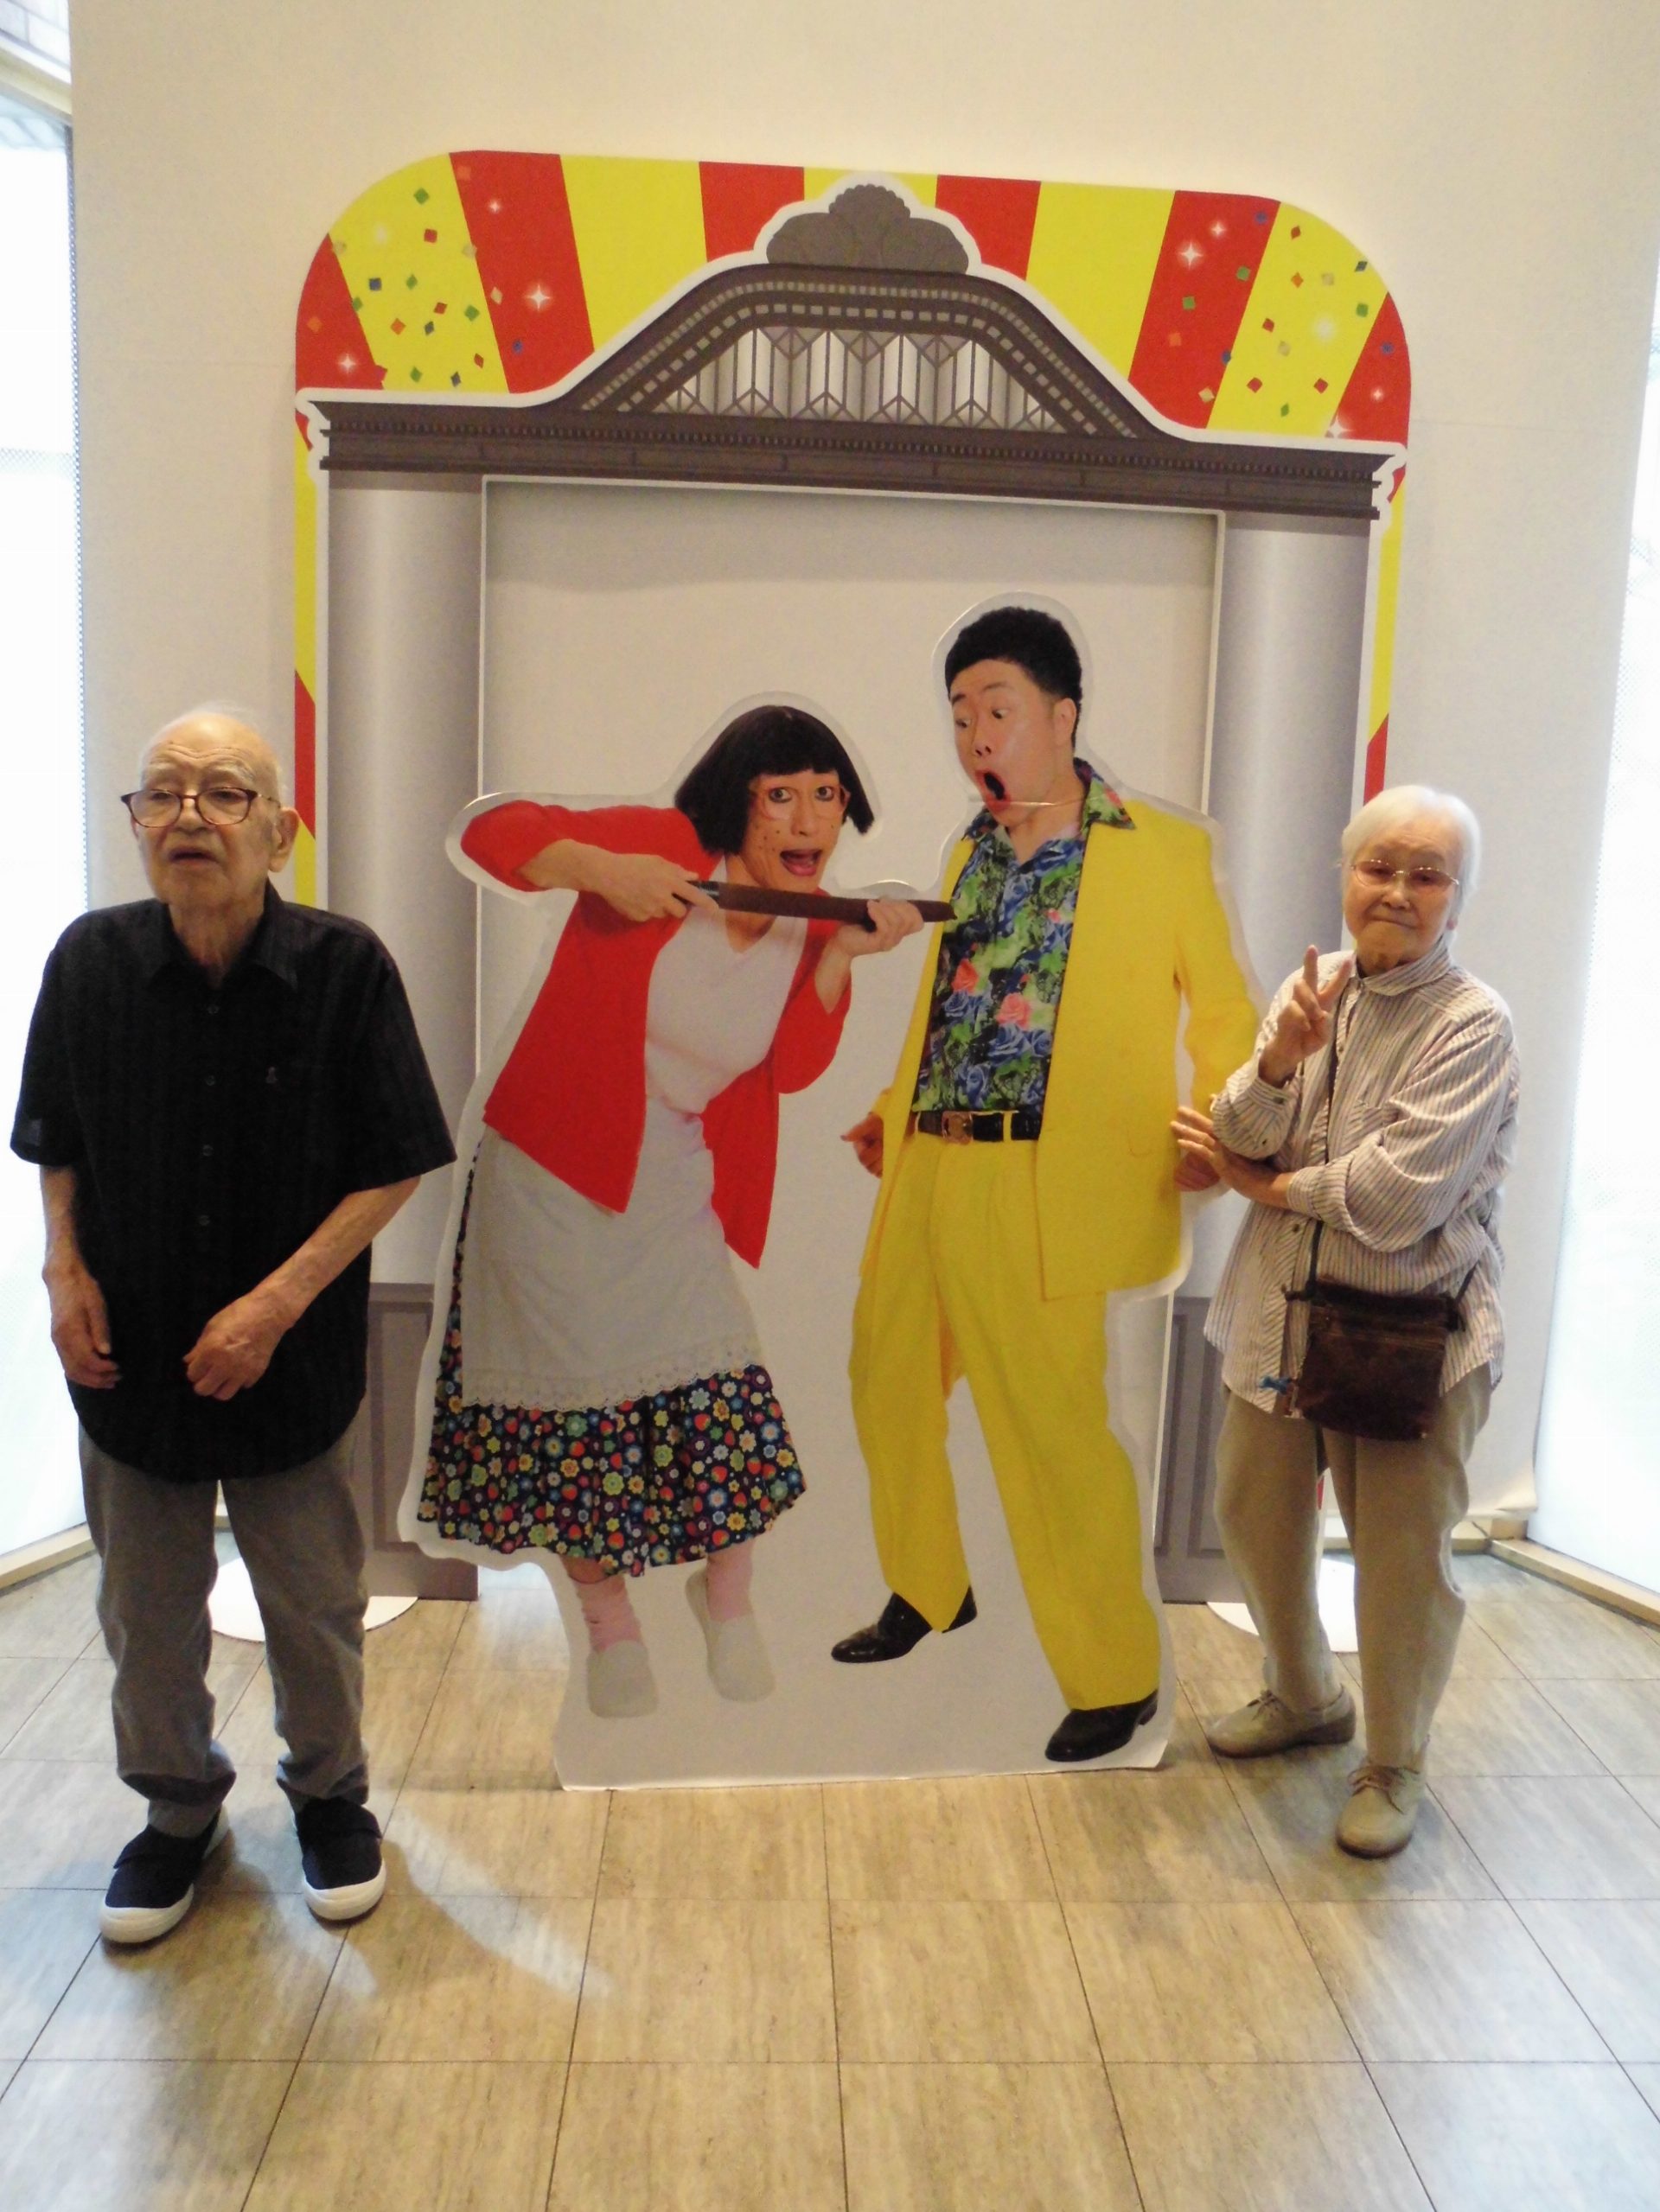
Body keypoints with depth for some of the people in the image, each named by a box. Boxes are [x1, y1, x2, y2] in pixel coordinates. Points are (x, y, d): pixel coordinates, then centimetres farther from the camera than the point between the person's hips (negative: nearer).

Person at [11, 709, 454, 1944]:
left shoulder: (343, 967, -15)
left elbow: (393, 1168, -10)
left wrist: (279, 1301, -16)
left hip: (295, 1360, -2)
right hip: (129, 1349, 3)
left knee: (314, 1606, 14)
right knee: (147, 1610, 16)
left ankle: (330, 1790, 41)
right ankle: (180, 1808, 43)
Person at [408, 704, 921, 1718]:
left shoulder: (813, 926, 0)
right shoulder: (662, 847, -15)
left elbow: (792, 1067, -7)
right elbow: (493, 828, -16)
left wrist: (840, 955, -19)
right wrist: (604, 871, -32)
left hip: (674, 1187, 3)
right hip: (554, 1167, -3)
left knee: (720, 1386, -6)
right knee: (582, 1389, 2)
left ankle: (726, 1593, 23)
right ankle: (609, 1617, 26)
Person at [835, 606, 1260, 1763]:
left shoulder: (1163, 848, -4)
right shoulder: (972, 850, 14)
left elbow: (1223, 1007, 0)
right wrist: (894, 1110, 13)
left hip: (1042, 1187, -7)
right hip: (924, 1171, 7)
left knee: (1052, 1428, -2)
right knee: (889, 1385, 18)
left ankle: (1117, 1679, 20)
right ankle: (928, 1593, 44)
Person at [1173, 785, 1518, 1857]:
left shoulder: (1474, 1025, -14)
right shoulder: (1313, 987, 2)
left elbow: (1396, 1197, -21)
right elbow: (1235, 1140, -3)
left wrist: (1268, 1183, -8)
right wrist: (1278, 1062, -21)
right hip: (1282, 1313, 6)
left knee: (1404, 1557, 5)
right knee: (1257, 1517, 18)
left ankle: (1394, 1767, 31)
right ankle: (1303, 1698, 45)